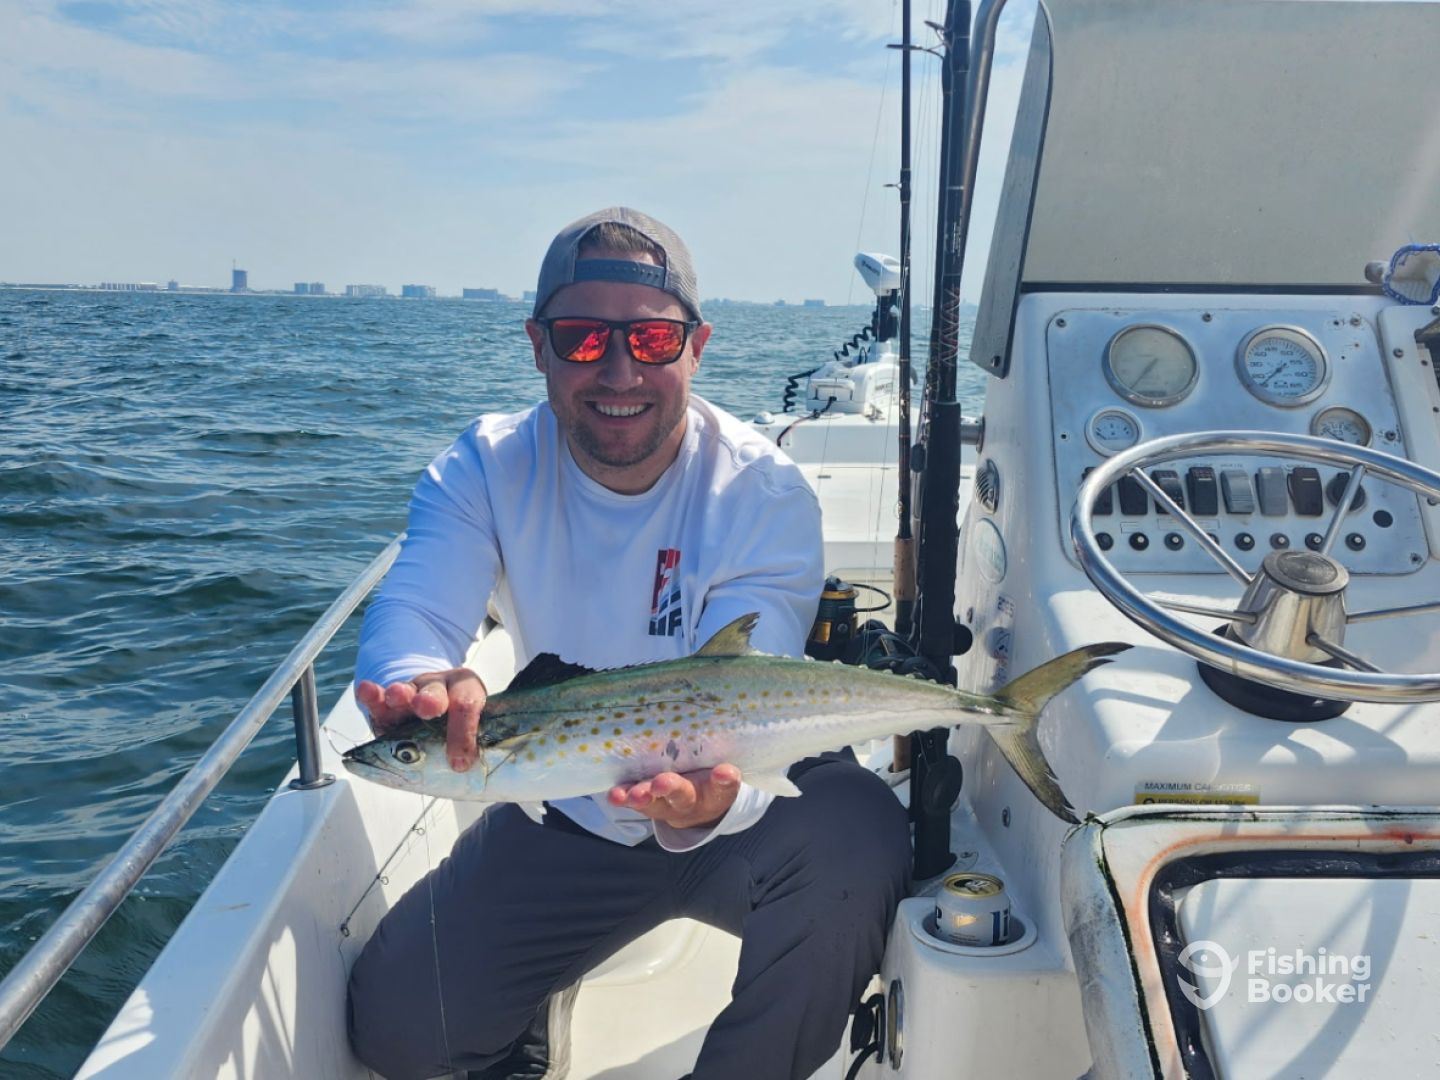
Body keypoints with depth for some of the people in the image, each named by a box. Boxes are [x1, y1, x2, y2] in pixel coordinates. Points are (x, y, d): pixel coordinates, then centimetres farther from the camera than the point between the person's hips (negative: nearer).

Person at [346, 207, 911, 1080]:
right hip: (563, 818, 2)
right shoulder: (486, 469, -12)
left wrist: (706, 806, -52)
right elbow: (411, 616, -26)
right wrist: (420, 687, -51)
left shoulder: (766, 496, -21)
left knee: (859, 836, -33)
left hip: (739, 816, -1)